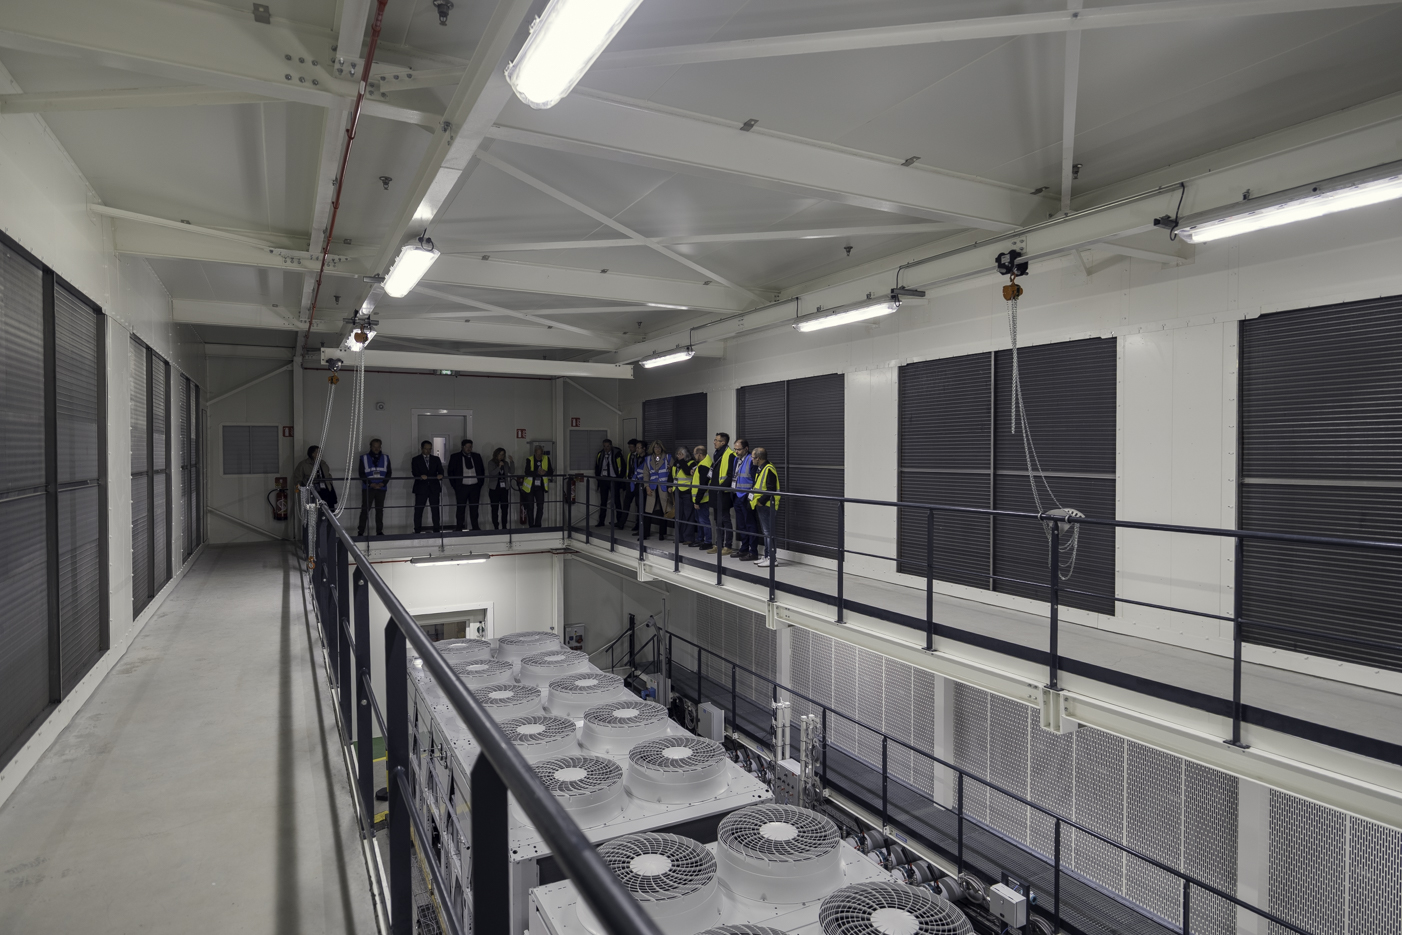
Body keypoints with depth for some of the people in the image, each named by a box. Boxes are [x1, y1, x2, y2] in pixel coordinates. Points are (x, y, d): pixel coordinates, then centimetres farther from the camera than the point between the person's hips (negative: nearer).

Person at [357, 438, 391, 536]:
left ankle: (379, 531, 10)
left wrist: (383, 483, -9)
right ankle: (360, 531, 0)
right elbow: (361, 473, 0)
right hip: (367, 488, -2)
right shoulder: (364, 458, 4)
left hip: (381, 488, 2)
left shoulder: (385, 458, 10)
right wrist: (371, 484, -12)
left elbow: (389, 473, 7)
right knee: (365, 510, -4)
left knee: (380, 510, 5)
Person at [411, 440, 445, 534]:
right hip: (421, 488, -2)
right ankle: (417, 530, 5)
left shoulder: (436, 459, 13)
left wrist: (440, 475, -20)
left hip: (434, 488, 2)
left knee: (435, 510, 3)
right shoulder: (416, 459, 6)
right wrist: (421, 476, -27)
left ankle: (437, 530, 7)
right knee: (418, 510, -1)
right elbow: (414, 473, -6)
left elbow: (440, 471, 4)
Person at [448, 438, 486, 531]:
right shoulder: (455, 457, 2)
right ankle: (460, 529, 6)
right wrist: (455, 486, -2)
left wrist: (480, 483, 6)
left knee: (474, 508, 5)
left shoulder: (477, 456, 11)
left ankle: (475, 527, 11)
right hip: (461, 486, -2)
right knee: (461, 508, 1)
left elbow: (482, 471, 15)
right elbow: (450, 472, 3)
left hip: (475, 486, 3)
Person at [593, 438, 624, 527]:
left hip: (613, 480, -4)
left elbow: (622, 467, -3)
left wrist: (619, 478, -6)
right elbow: (597, 467, 17)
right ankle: (601, 521, 11)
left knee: (616, 501, 1)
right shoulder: (600, 455, 8)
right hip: (603, 480, 4)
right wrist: (598, 477, 8)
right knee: (603, 501, 7)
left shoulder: (617, 454, -6)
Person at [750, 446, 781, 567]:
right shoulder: (760, 469, 15)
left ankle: (772, 558, -5)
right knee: (765, 532, 15)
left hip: (767, 506, -10)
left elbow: (771, 490, -21)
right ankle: (767, 556, 22)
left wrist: (761, 501, -19)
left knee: (768, 533, -8)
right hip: (761, 507, 10)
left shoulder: (769, 469, -16)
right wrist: (754, 499, 13)